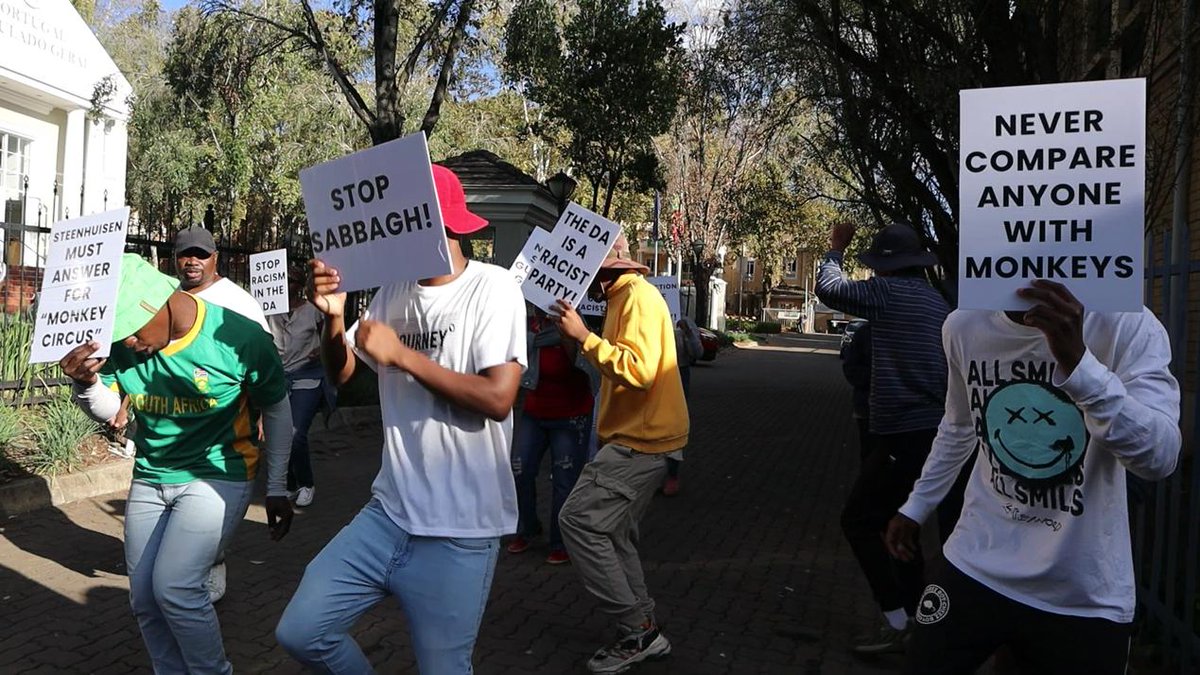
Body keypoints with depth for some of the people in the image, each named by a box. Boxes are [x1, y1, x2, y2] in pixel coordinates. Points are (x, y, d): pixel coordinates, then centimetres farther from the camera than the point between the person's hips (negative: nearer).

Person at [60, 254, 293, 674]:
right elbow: (107, 410, 4)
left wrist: (277, 488, -1)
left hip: (218, 476, -5)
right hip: (150, 478, 5)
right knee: (145, 599, 7)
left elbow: (277, 410, -6)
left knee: (174, 588, -18)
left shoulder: (238, 337, -20)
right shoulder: (120, 340, -10)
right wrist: (86, 384, -20)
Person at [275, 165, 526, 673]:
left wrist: (402, 355, -17)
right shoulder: (393, 292, 7)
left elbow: (498, 398, -21)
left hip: (459, 529, -6)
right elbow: (340, 373, 13)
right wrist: (334, 317, -7)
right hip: (389, 512, 6)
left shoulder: (492, 288, -12)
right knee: (299, 632, 7)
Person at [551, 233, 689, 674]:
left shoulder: (639, 296, -14)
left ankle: (638, 631, -4)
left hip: (642, 439, -10)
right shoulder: (622, 298, 17)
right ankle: (642, 633, 23)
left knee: (579, 519, -12)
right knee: (615, 535, 14)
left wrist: (584, 337, -24)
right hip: (634, 437, 10)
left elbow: (639, 370, -26)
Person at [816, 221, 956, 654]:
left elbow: (829, 289, -2)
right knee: (896, 520, 19)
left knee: (858, 521, 0)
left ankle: (897, 623, 0)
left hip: (903, 432, -9)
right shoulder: (937, 301, 14)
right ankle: (917, 616, 25)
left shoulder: (888, 292, -12)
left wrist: (836, 249, 14)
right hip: (932, 429, 9)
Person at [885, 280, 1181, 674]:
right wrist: (916, 506, 21)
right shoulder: (963, 326, -3)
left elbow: (1160, 458, -26)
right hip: (976, 568, 3)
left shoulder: (1129, 326, -14)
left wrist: (1079, 363, -38)